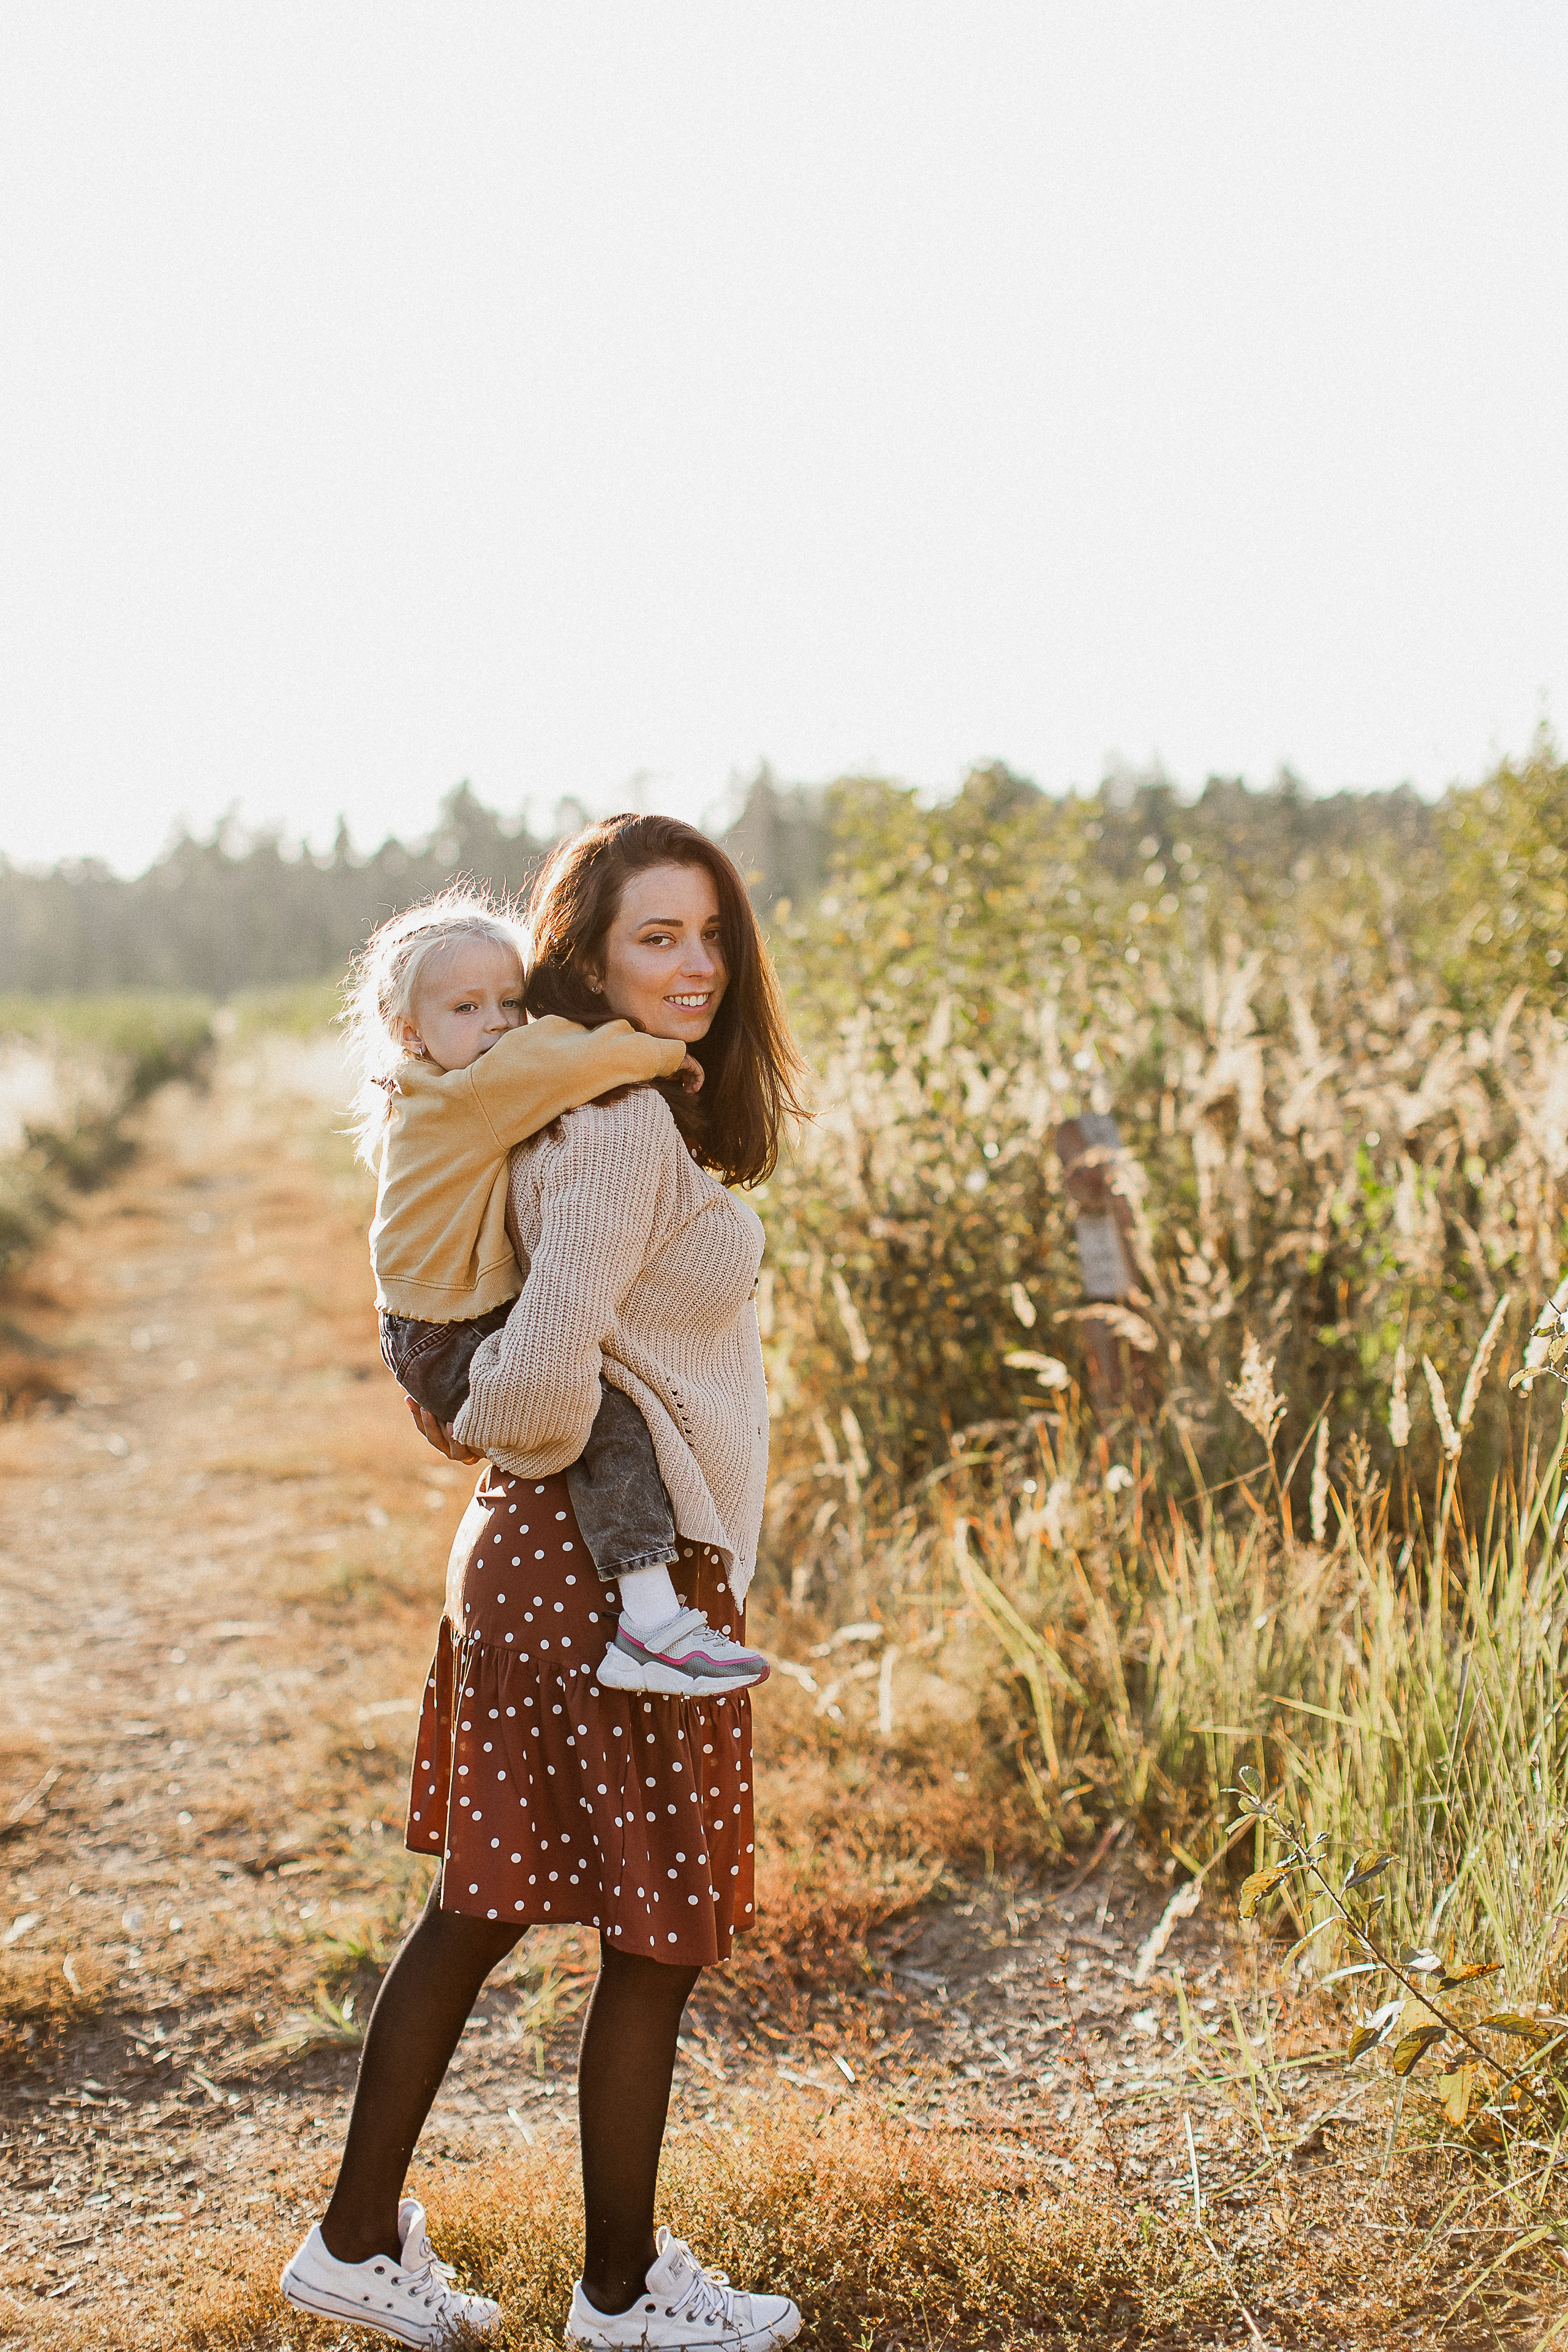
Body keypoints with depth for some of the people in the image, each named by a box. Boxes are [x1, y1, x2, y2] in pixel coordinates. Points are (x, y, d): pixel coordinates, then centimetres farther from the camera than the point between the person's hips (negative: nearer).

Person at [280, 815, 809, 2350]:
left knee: (481, 1905, 17)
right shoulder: (629, 1129, -20)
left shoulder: (596, 1113, 10)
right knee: (660, 1934, 6)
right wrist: (506, 1443, -8)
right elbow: (543, 1372, -27)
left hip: (530, 1557, 10)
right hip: (624, 1572, -9)